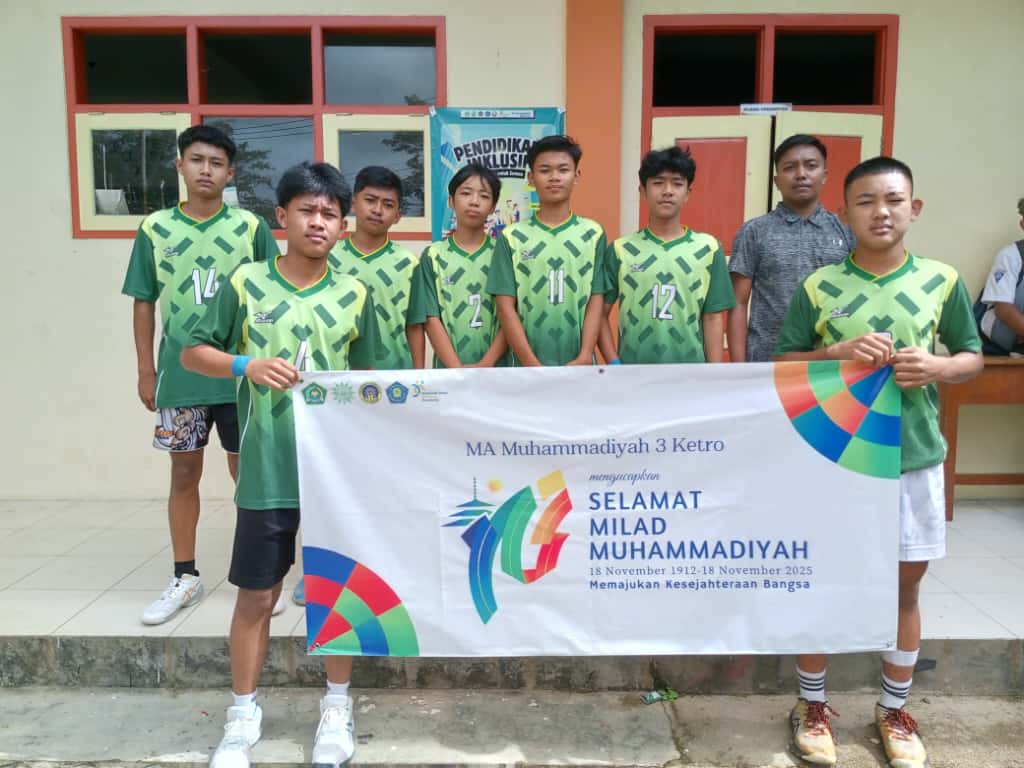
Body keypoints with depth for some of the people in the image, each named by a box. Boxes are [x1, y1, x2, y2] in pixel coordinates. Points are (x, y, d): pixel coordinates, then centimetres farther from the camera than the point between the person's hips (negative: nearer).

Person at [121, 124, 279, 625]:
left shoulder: (251, 228, -2)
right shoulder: (155, 229, 3)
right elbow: (144, 302, 7)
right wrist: (146, 369, 4)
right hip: (180, 375, 2)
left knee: (246, 472, 7)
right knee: (184, 473, 11)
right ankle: (185, 577, 25)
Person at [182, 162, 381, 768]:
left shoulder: (354, 296, 3)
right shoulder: (245, 284, -1)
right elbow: (193, 352, 4)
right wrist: (247, 365, -14)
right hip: (267, 471, -1)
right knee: (256, 595, 9)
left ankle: (338, 708, 29)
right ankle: (244, 714, 29)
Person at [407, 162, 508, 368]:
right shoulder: (433, 256, 1)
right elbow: (431, 319, -4)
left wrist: (487, 364, -13)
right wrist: (457, 369, -14)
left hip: (497, 367, 1)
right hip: (449, 369, 0)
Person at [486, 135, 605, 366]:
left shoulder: (593, 234, 5)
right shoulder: (512, 237, 1)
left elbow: (596, 300, 1)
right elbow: (505, 305, -3)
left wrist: (585, 357, -11)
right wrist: (531, 364, -12)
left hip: (577, 365, 1)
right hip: (528, 365, -1)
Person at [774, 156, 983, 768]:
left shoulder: (943, 281, 0)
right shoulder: (819, 287, -4)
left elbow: (973, 357, 8)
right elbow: (785, 364, -1)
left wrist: (936, 366, -13)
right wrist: (838, 353, -18)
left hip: (914, 458, 2)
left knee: (906, 586, 14)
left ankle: (895, 710, 34)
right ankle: (813, 704, 29)